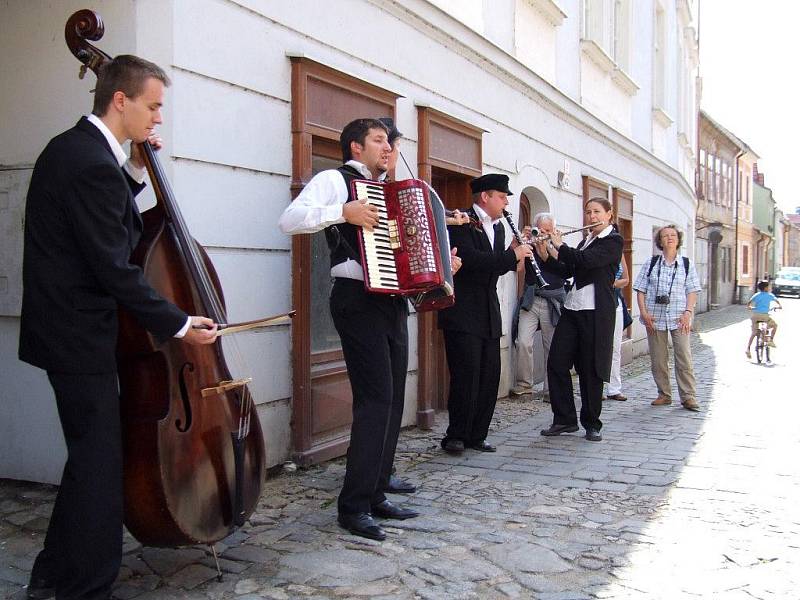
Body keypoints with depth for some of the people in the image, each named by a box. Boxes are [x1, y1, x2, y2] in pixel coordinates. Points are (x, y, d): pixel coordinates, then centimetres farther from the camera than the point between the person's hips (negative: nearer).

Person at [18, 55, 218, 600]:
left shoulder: (72, 147, 11)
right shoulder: (93, 164, -21)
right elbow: (115, 267, -22)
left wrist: (134, 173, 9)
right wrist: (178, 325, -16)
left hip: (68, 326, 11)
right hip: (81, 336, -11)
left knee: (90, 457, 19)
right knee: (100, 464, -1)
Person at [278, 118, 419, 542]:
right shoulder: (335, 180, -1)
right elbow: (290, 219, -15)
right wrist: (343, 212, -23)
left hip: (393, 301, 8)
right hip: (359, 300, -8)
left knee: (391, 401, 8)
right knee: (376, 400, -13)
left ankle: (376, 495, 17)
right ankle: (353, 506, -6)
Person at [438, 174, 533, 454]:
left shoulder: (498, 227, 15)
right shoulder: (461, 221, -9)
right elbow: (469, 258, -24)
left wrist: (518, 252, 3)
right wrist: (512, 254, -18)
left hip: (489, 315, 8)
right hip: (463, 313, -8)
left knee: (490, 377, 7)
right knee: (466, 376, -8)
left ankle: (476, 435, 17)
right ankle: (455, 436, 5)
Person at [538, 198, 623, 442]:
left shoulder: (613, 241, -4)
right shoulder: (586, 240, 19)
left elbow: (586, 260, -19)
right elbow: (567, 271, 16)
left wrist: (560, 245, -8)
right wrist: (546, 254, 3)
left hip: (596, 312, -7)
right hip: (572, 309, 7)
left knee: (591, 369, -1)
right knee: (556, 363, 1)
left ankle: (592, 424, 13)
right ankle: (565, 419, 11)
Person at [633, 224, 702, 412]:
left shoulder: (686, 265, 7)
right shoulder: (651, 263, 7)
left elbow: (692, 291, 5)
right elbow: (641, 290, 6)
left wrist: (688, 312, -8)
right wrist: (644, 312, -5)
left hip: (679, 318, -1)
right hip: (655, 318, 1)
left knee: (684, 358, -6)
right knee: (658, 360, 5)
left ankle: (688, 397, 1)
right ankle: (664, 395, 17)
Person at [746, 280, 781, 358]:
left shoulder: (756, 295, 12)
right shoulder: (770, 295, 10)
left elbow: (749, 302, 2)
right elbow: (776, 300, 27)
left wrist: (749, 307, 24)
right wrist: (779, 305, 48)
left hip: (755, 315, 2)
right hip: (764, 315, -2)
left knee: (753, 332, 10)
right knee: (775, 325, 24)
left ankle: (748, 348, -3)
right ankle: (771, 340, 12)